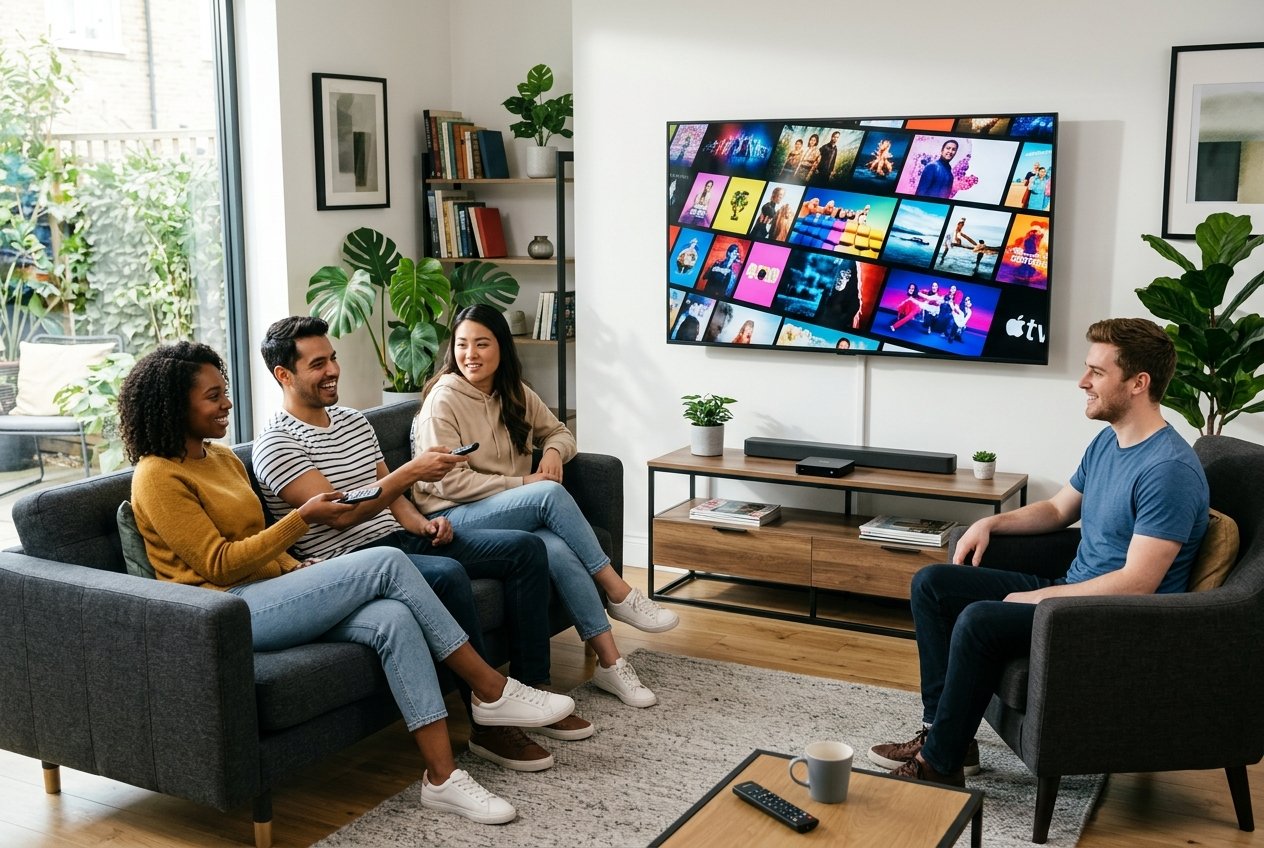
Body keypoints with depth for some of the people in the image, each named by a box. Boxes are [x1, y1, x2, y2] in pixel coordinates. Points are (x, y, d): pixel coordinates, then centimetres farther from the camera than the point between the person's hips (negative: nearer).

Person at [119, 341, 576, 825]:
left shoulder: (222, 458, 19)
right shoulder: (158, 478, -8)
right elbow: (219, 564, -14)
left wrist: (300, 570, 5)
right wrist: (302, 519, -14)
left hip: (267, 593, 8)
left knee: (393, 619, -21)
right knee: (386, 564, -22)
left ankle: (441, 776, -21)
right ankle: (491, 690, -13)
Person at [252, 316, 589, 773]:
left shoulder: (354, 421, 17)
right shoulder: (276, 444, -9)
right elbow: (340, 514, -20)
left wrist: (422, 524, 1)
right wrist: (412, 471, -25)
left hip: (401, 538, 9)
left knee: (525, 548, -4)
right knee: (447, 574, -37)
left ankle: (528, 692, -2)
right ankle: (488, 723, -25)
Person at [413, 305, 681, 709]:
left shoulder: (516, 394, 9)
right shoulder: (443, 399, -10)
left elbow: (559, 431, 21)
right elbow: (447, 482, -16)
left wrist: (553, 451, -4)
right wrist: (521, 484, -18)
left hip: (516, 516, 5)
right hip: (455, 518, -5)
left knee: (558, 550, -30)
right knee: (550, 494, -32)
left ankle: (609, 661, -26)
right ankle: (618, 593, -22)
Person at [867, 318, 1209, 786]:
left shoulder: (1169, 468, -21)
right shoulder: (1107, 440, 9)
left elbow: (1137, 583, -26)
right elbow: (1058, 509, 24)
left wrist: (1037, 598, -19)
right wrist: (991, 523, 7)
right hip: (1072, 589, 10)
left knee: (980, 620, -31)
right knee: (931, 583, 4)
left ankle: (940, 763, -15)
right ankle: (941, 727, 2)